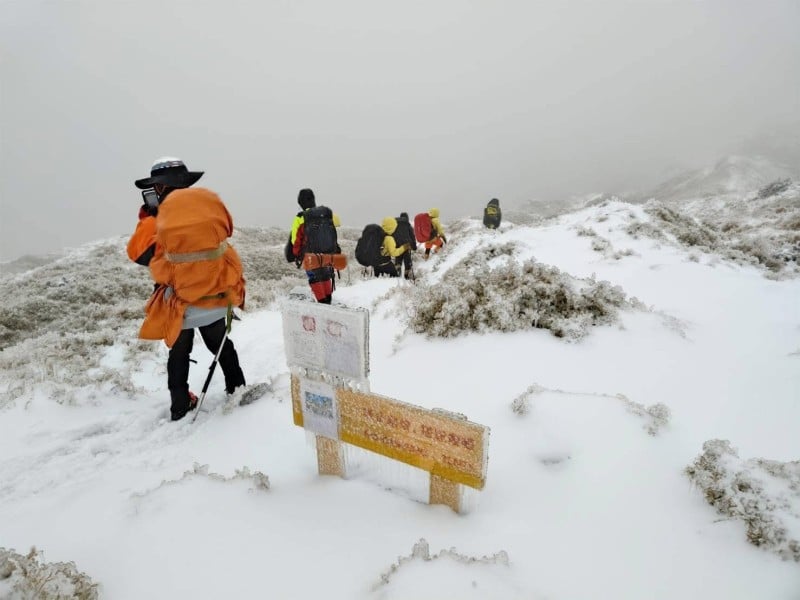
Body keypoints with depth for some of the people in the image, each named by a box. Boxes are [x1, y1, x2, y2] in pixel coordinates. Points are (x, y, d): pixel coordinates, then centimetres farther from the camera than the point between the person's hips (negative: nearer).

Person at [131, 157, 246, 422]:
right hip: (219, 295, 3)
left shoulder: (159, 217, -14)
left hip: (181, 301, -3)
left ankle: (180, 406, 22)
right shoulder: (211, 201, -5)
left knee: (179, 354, 17)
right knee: (221, 344, 24)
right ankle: (237, 389, 32)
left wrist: (146, 216, 4)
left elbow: (138, 254, -2)